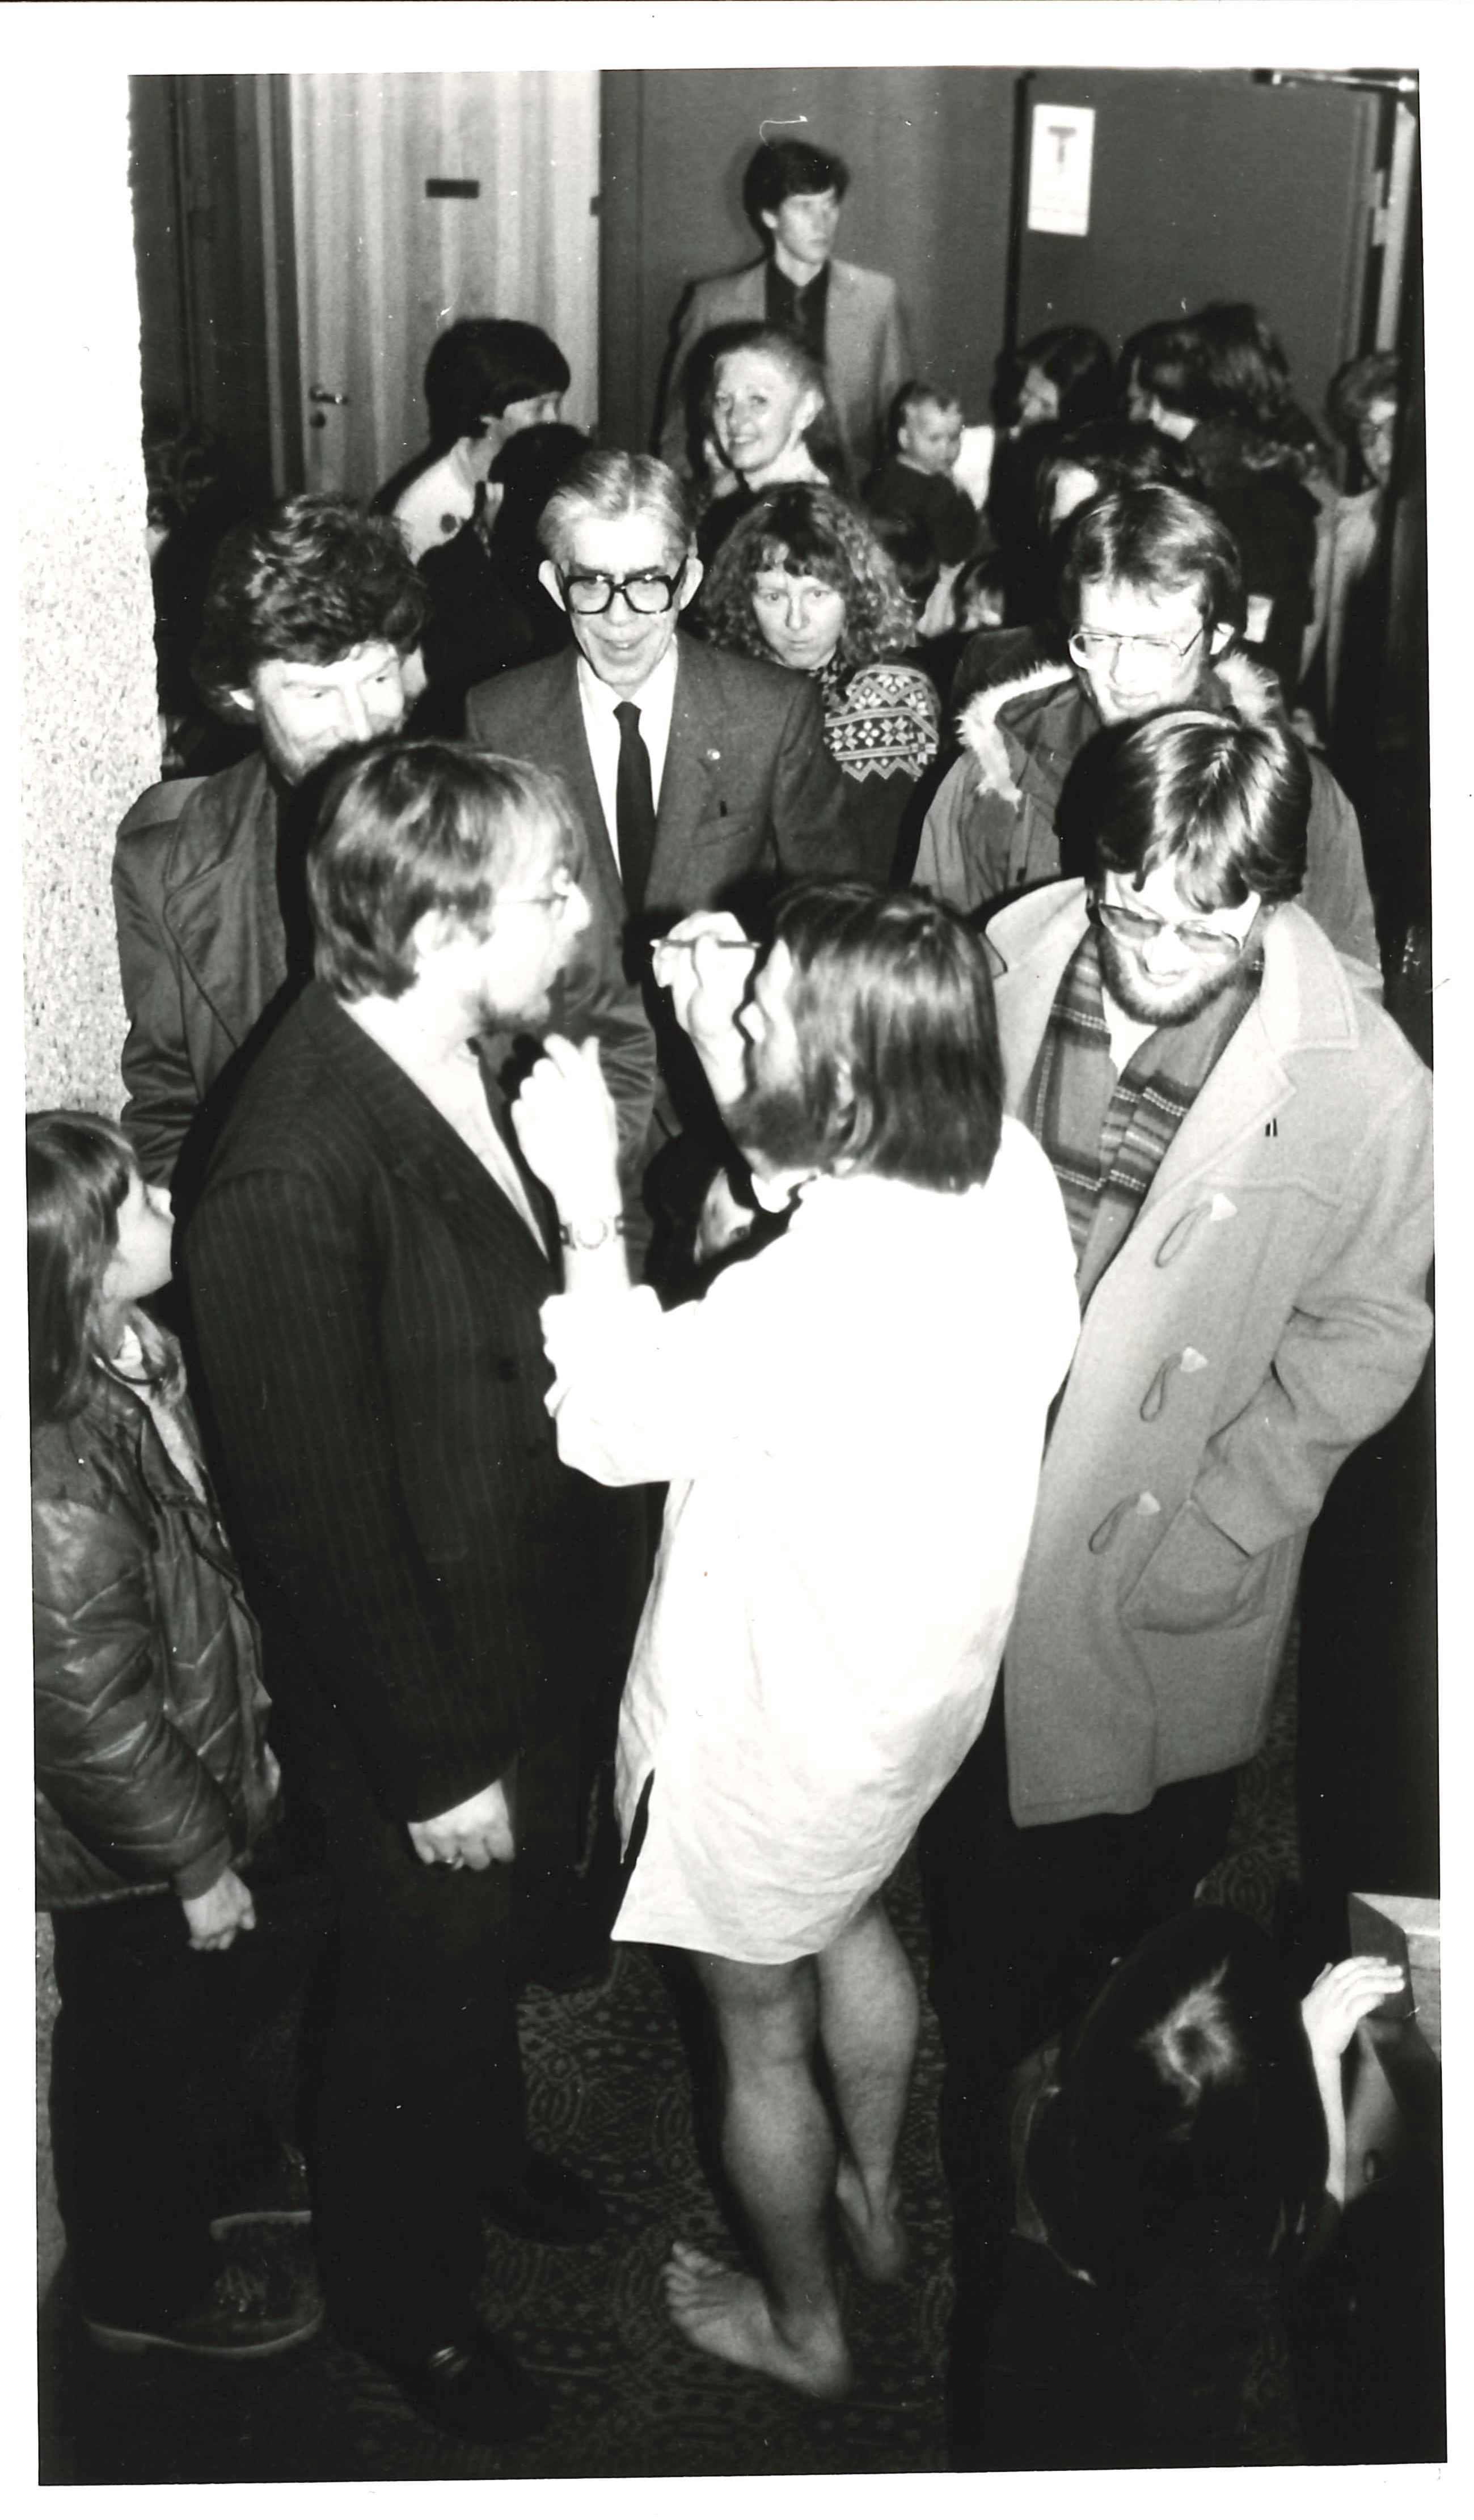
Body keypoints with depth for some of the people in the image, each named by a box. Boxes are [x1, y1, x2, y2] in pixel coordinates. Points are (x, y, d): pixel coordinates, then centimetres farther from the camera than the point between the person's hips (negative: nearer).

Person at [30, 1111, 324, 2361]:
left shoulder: (138, 1360, -7)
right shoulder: (56, 1469, -35)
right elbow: (89, 1709, -28)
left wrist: (250, 1742, 15)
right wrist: (195, 1863, -17)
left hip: (203, 1773, 9)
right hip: (124, 1842, -8)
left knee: (255, 1972, 28)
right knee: (139, 2044, 15)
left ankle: (217, 2167, 56)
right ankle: (147, 2286, 40)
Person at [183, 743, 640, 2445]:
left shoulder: (458, 1057, -8)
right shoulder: (295, 1173, -34)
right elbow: (320, 1519, -26)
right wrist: (435, 1764, -17)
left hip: (524, 1630, 7)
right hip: (405, 1701, -7)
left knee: (486, 1941, 31)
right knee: (421, 1986, 18)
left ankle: (482, 2148, 60)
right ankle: (401, 2288, 47)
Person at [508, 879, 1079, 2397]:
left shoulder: (828, 1294, -39)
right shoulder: (1010, 1177, -17)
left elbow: (615, 1422, -23)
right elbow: (800, 1178, 3)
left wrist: (586, 1201, -21)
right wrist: (716, 1025, -9)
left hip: (781, 1724, -7)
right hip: (924, 1680, 7)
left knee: (760, 2028, 20)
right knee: (850, 1925, 34)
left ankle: (799, 2326, 46)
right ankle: (873, 2197, 59)